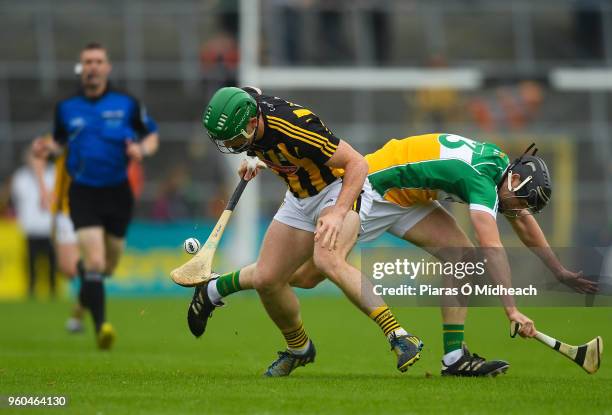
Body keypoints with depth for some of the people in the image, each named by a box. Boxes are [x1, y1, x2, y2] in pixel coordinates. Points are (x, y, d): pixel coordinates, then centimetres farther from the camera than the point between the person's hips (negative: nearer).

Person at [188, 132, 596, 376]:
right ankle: (216, 288, 19)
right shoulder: (482, 179, -28)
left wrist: (559, 270, 20)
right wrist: (512, 309, -42)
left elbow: (526, 222, 17)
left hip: (403, 200, 9)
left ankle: (455, 356, -12)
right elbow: (494, 248, -37)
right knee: (305, 275, 0)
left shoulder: (501, 164, 0)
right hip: (369, 191, -9)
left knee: (461, 252, -10)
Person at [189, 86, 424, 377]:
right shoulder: (244, 104, -14)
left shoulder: (295, 128, -35)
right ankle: (298, 349, 28)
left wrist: (338, 213, -38)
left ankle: (399, 337, -35)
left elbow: (357, 163, -27)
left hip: (339, 190, -8)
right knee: (265, 280, 2)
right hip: (299, 198, 8)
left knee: (327, 260, -35)